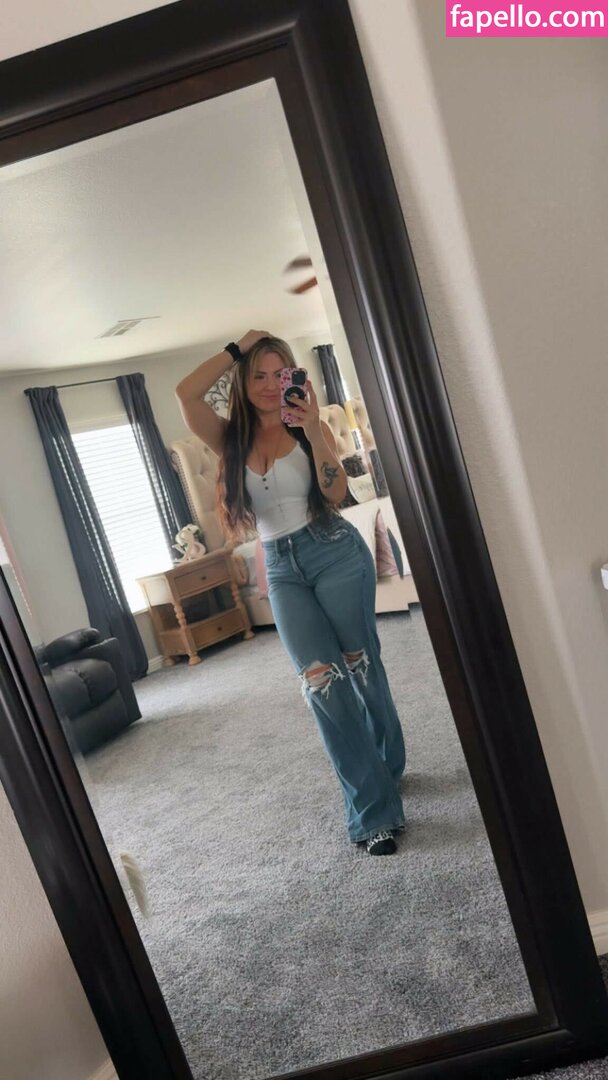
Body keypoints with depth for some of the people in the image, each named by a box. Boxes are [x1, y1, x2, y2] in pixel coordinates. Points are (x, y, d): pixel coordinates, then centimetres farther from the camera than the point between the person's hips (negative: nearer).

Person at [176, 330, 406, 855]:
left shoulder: (308, 427, 3)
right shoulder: (231, 438, 7)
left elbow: (335, 493, -11)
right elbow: (186, 393, -11)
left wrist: (314, 431, -19)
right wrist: (237, 348, -4)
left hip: (335, 552, -1)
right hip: (282, 568, 1)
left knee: (361, 666, 5)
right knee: (321, 679, -9)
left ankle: (389, 768, 30)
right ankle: (374, 811, -1)